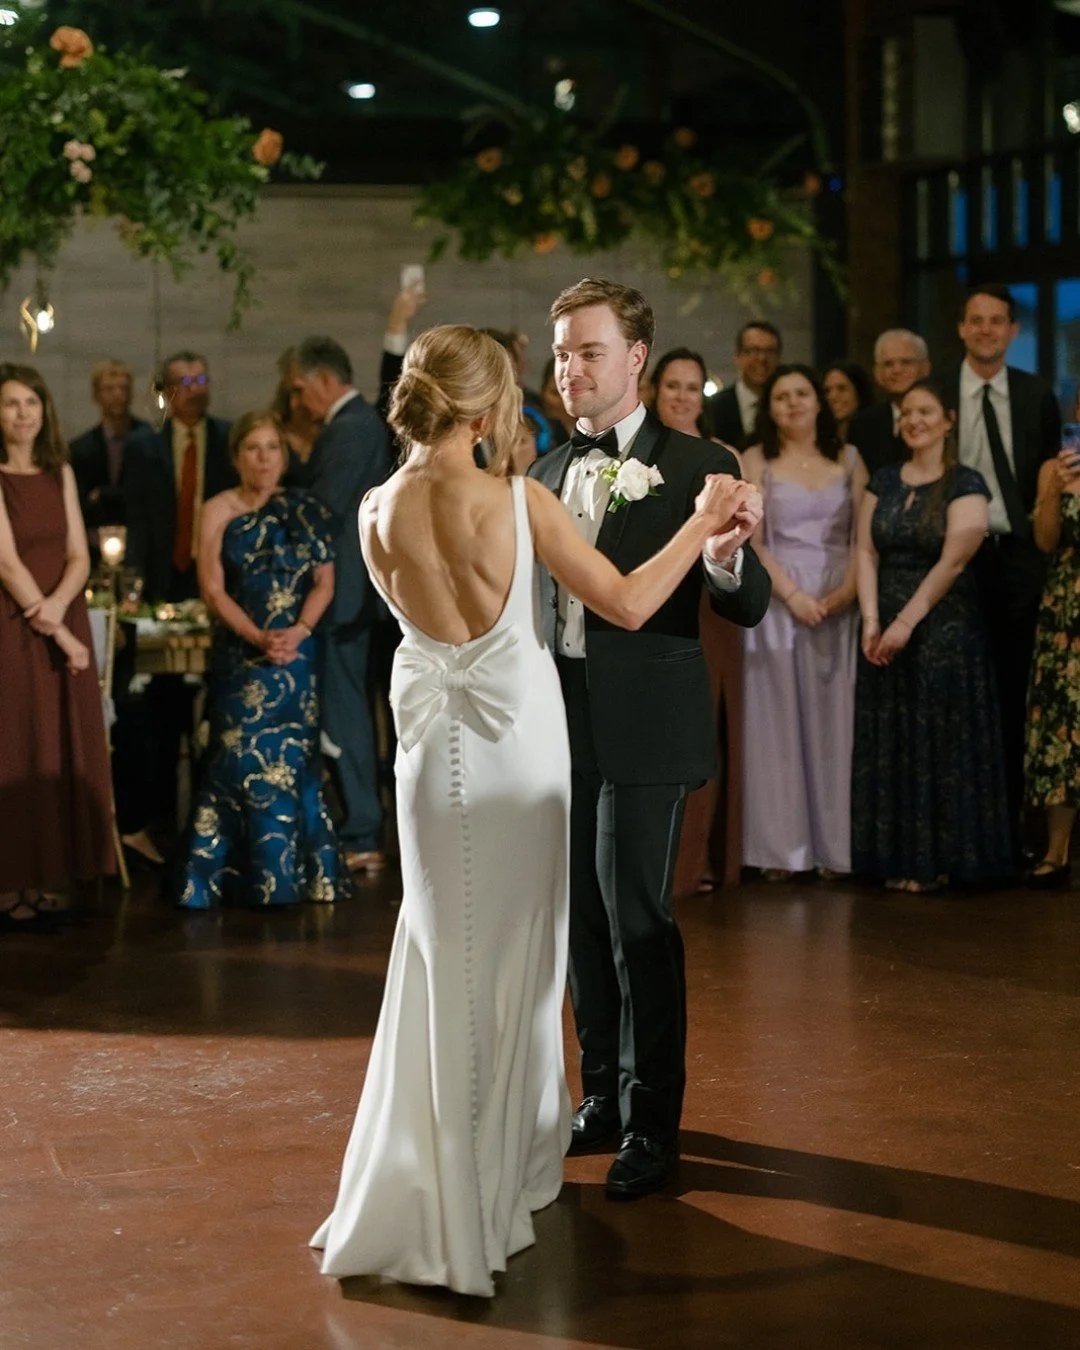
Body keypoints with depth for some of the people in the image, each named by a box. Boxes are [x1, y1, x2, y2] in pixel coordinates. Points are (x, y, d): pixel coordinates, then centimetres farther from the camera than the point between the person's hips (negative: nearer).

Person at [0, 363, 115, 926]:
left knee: (66, 753, 5)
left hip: (63, 623, 6)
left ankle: (53, 880, 11)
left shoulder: (60, 473, 11)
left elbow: (79, 556, 7)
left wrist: (60, 603, -13)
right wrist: (56, 632, -13)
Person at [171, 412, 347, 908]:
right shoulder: (219, 511, 3)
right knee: (242, 757, -5)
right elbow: (212, 587, -3)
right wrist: (258, 637, -16)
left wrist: (298, 631, -15)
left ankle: (294, 875, 8)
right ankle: (236, 876, 2)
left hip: (295, 651, 1)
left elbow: (325, 580, 2)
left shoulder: (306, 511, 6)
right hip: (240, 653, -1)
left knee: (291, 759, 0)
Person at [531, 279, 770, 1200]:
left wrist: (727, 554, -34)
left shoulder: (698, 467, -7)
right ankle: (604, 1096, 27)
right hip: (559, 719, 6)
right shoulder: (548, 472, 12)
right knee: (582, 916, 13)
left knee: (638, 917, -5)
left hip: (645, 728, -6)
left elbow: (747, 608, -13)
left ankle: (652, 1122, 6)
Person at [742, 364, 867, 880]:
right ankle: (781, 847, 3)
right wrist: (793, 595, -13)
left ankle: (834, 844, 6)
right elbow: (750, 541, -2)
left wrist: (848, 589, -12)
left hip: (839, 601, 2)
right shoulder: (756, 461, 5)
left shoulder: (847, 458, 10)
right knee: (778, 717, 0)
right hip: (777, 598, -2)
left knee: (834, 718, 2)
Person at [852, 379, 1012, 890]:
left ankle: (938, 859, 5)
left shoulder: (965, 484, -5)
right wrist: (871, 621, -9)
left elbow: (953, 560, -13)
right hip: (886, 629, 5)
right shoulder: (883, 481, 11)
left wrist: (907, 621, -17)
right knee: (889, 742, 5)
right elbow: (866, 551, 3)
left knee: (940, 741, -2)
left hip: (943, 626, -5)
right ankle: (898, 857, 11)